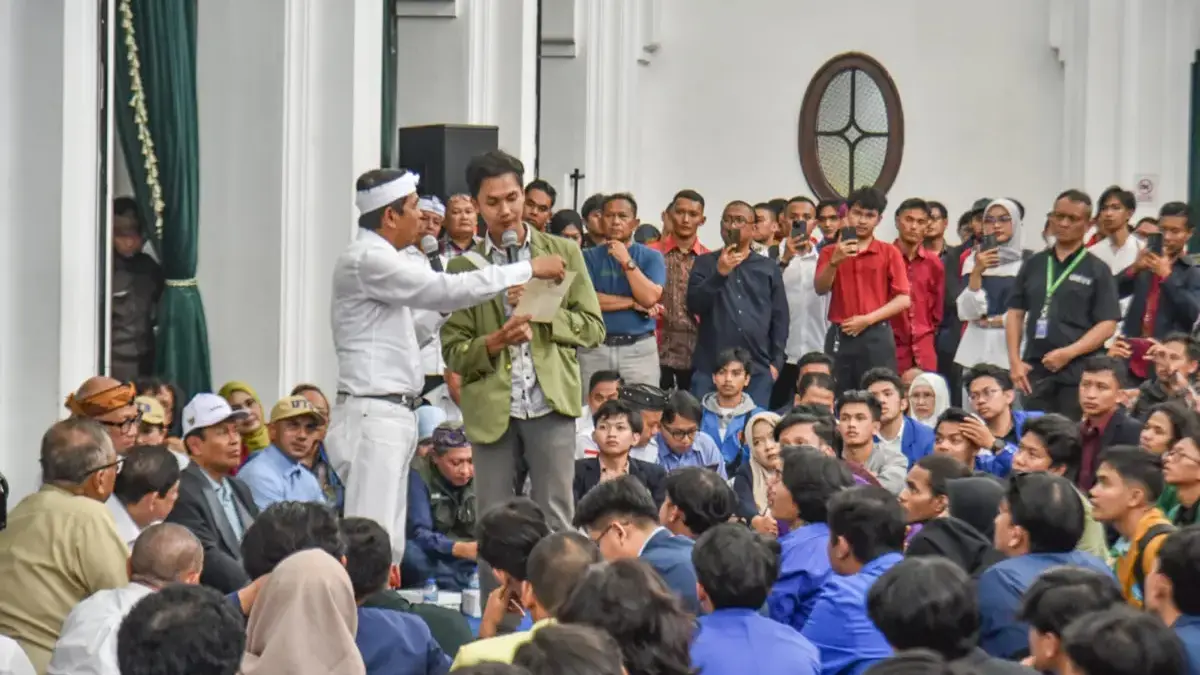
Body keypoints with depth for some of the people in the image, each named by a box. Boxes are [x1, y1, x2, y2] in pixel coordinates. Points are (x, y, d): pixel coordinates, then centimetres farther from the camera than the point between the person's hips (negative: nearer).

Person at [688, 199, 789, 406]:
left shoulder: (769, 268, 10)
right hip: (710, 367, -1)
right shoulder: (705, 263, 9)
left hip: (757, 369, 1)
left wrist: (776, 362, 3)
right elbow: (694, 305, -4)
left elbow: (780, 317, 10)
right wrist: (720, 274, -16)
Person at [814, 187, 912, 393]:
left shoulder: (889, 253, 5)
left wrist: (868, 319, -10)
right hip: (840, 335, 2)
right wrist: (834, 262, -20)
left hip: (876, 337, -1)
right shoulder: (831, 252, 10)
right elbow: (820, 289, -4)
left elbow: (904, 299, -1)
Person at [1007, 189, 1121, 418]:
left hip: (1079, 373, -3)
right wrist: (1015, 360, 2)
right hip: (1035, 370, 3)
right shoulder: (1033, 264, 14)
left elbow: (1107, 325, -3)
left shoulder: (1097, 270, 3)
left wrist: (1068, 353, -14)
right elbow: (1015, 313, 14)